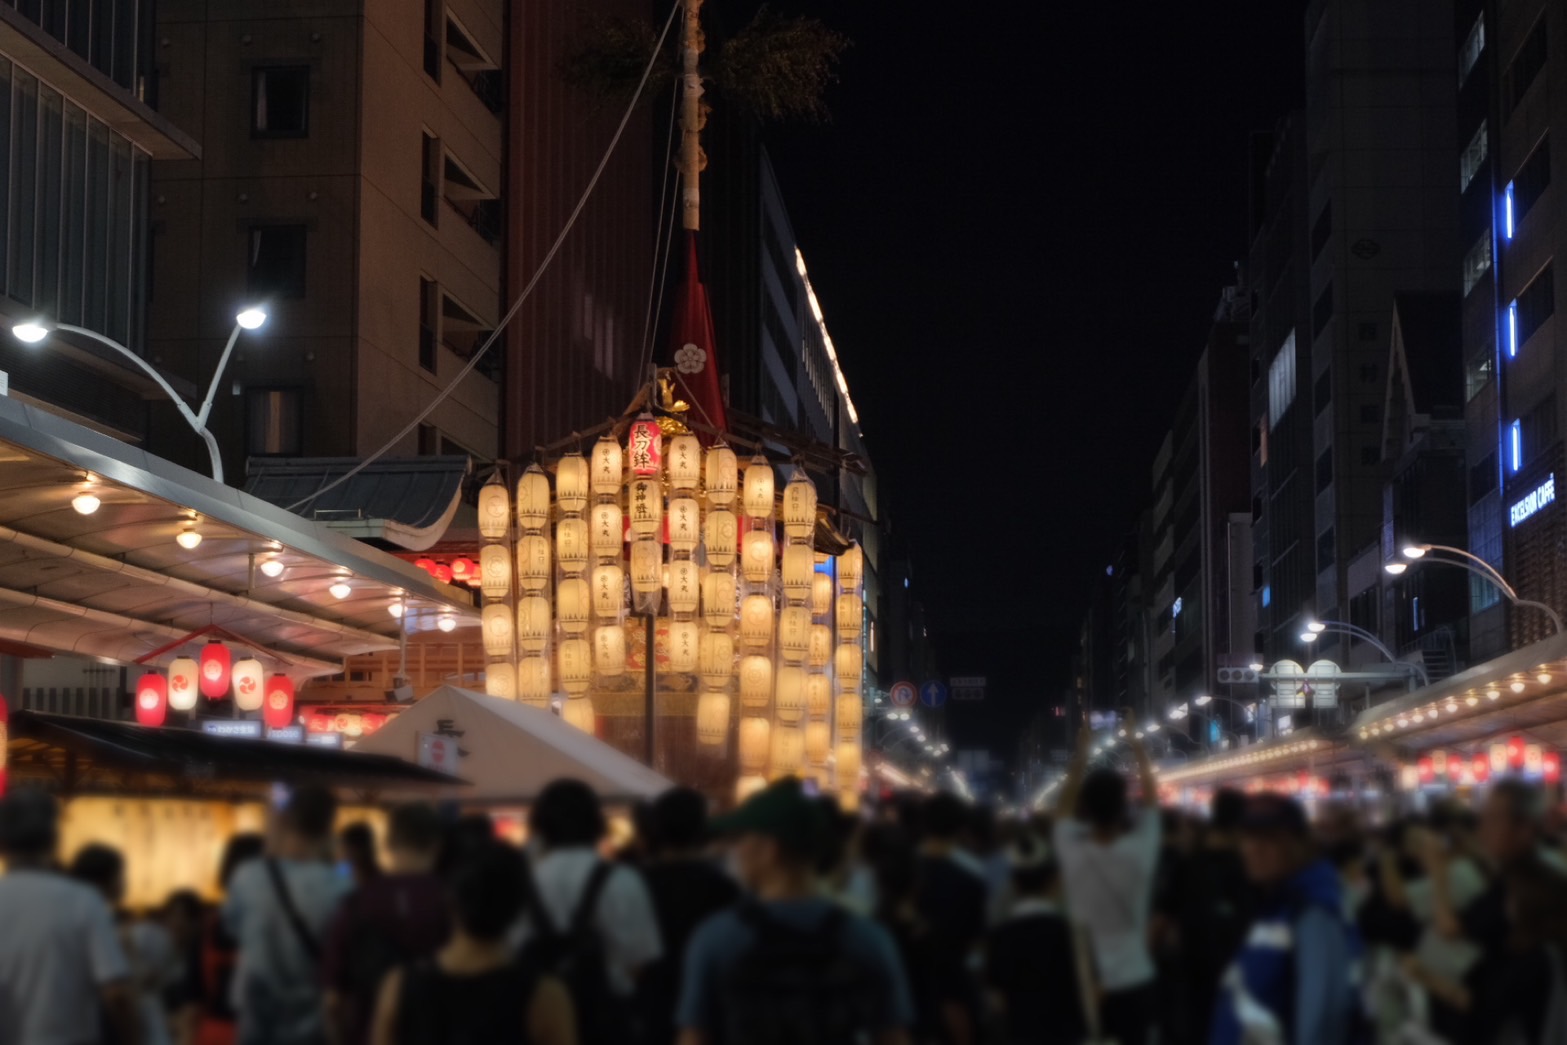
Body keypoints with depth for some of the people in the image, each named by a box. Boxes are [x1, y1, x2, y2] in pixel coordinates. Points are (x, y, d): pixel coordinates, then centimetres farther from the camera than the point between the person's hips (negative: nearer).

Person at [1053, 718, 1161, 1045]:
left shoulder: (1071, 852, -10)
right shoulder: (1139, 850, -12)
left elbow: (1066, 807, 9)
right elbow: (1151, 800, 5)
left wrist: (1080, 755, 16)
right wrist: (1139, 751, 16)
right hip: (1133, 982, -1)